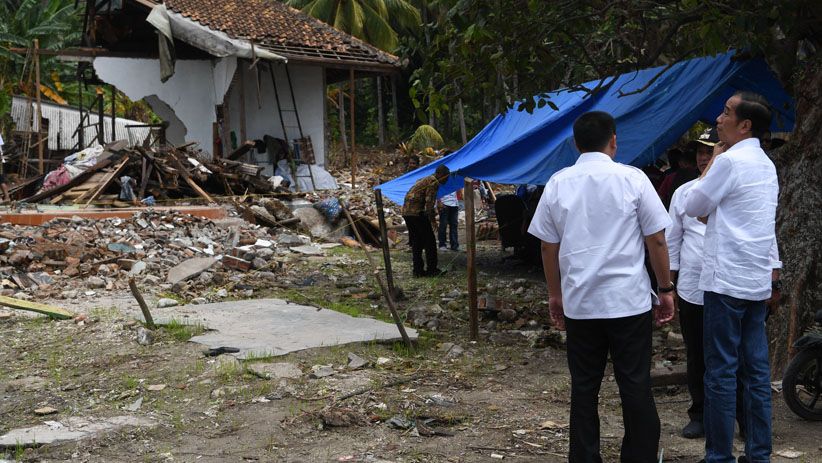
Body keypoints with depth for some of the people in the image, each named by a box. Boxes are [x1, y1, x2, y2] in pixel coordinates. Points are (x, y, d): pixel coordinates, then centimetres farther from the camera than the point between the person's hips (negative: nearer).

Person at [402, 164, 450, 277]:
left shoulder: (425, 180, 23)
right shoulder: (434, 182, -7)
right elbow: (429, 202, -15)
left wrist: (432, 217, 27)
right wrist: (432, 219, -10)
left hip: (406, 212, 10)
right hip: (417, 213, -10)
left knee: (416, 242, 13)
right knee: (429, 241, -2)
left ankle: (418, 270, 14)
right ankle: (432, 270, 0)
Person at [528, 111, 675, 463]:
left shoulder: (558, 183, 2)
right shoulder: (632, 179, -5)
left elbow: (548, 246, 7)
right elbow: (657, 240, -2)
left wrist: (554, 294, 18)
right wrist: (666, 289, 8)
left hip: (578, 302, 2)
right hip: (629, 300, -2)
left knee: (584, 387, 11)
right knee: (636, 386, 7)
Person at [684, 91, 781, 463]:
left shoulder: (729, 160, -12)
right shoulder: (766, 164, 15)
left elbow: (692, 207, -4)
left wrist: (712, 160, 3)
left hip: (726, 280, -9)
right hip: (758, 280, 9)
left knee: (720, 372, -4)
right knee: (756, 369, 10)